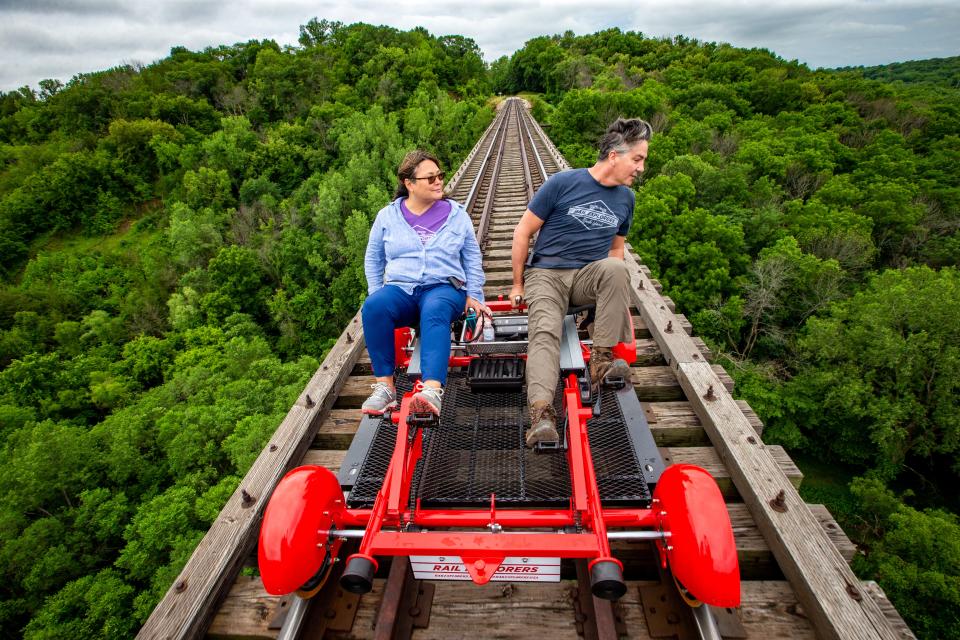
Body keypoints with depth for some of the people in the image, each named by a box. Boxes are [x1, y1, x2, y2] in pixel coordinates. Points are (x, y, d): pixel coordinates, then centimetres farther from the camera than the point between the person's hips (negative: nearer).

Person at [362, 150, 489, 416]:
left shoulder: (457, 214, 14)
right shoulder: (387, 216, 14)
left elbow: (472, 258, 19)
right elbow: (373, 259, 20)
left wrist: (474, 296, 10)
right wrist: (376, 293, 7)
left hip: (444, 287, -1)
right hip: (400, 288, 2)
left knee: (435, 312, -39)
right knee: (373, 307, -34)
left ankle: (432, 390, -56)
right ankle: (385, 386, -30)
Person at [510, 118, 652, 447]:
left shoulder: (625, 198, 11)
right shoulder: (563, 183, -5)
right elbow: (523, 232, -1)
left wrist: (614, 290, 11)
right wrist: (518, 285, 3)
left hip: (589, 275, 3)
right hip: (546, 274, -3)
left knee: (616, 267, -31)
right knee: (545, 332, -29)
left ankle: (601, 359, -27)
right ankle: (542, 414, -41)